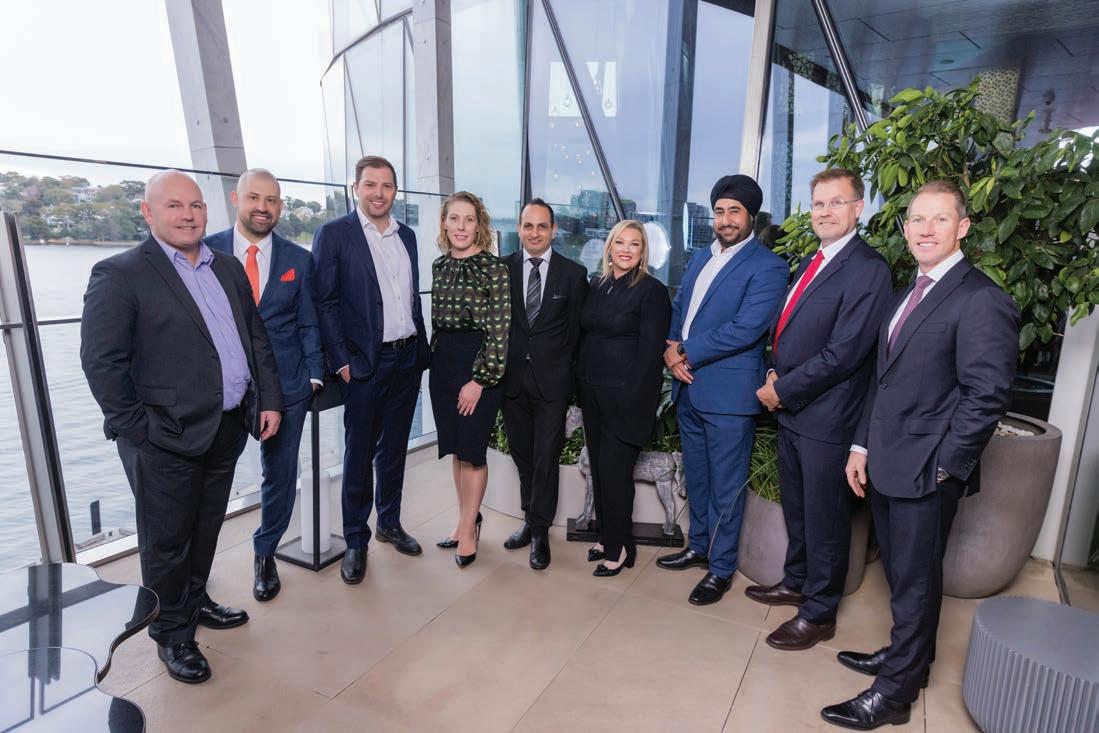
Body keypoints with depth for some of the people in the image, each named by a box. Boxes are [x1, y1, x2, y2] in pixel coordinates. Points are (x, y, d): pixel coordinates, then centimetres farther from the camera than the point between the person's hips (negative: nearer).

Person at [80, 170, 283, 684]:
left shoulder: (228, 269, 10)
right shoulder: (119, 274, -9)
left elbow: (257, 339, 12)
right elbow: (101, 362, -12)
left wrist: (268, 400, 6)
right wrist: (136, 427, -13)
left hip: (227, 429, 6)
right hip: (166, 438, -5)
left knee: (206, 529, 21)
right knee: (166, 541, 10)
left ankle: (195, 602, 43)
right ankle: (172, 636, 29)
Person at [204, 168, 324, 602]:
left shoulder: (299, 260, 3)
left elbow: (308, 324, 6)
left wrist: (314, 375, -3)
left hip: (286, 385, 1)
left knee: (280, 474, 12)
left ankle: (264, 554, 34)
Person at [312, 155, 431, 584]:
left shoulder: (407, 236, 12)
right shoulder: (334, 234, -5)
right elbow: (324, 303, -8)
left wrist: (422, 351, 11)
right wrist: (341, 361, -13)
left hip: (408, 360, 5)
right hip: (365, 364, -5)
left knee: (394, 449, 16)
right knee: (359, 456, 5)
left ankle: (390, 524, 32)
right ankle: (356, 541, 20)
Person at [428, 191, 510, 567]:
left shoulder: (495, 267, -10)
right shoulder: (439, 266, 9)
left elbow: (499, 331, -13)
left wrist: (479, 381, -16)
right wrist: (435, 361, 13)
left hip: (480, 365, -6)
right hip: (442, 362, 6)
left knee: (472, 450, 3)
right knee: (455, 448, 13)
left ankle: (468, 529, 20)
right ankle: (467, 519, 30)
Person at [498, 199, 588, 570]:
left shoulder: (573, 273, -1)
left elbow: (576, 330, 1)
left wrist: (569, 374, -1)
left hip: (551, 381, -2)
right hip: (512, 379, 3)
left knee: (546, 458, 2)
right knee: (522, 455, 14)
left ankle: (539, 531, 18)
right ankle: (531, 520, 31)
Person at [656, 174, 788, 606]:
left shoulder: (767, 267, -10)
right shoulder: (700, 258, 14)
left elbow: (746, 329, -19)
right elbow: (679, 307, 17)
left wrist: (688, 354, -14)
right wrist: (670, 348, -2)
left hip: (728, 392, -7)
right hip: (688, 388, 7)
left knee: (725, 485, 6)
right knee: (696, 477, 20)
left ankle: (721, 569, 22)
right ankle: (699, 546, 38)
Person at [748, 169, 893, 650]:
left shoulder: (868, 270, -16)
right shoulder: (810, 263, 12)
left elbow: (842, 354, -22)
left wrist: (782, 389, -14)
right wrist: (776, 376, -1)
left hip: (826, 418, -8)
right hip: (790, 410, 8)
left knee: (824, 518, 8)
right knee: (796, 508, 22)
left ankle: (818, 614, 26)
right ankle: (796, 583, 42)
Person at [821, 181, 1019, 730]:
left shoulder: (982, 301, -14)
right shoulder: (910, 294, 13)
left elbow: (987, 396, -18)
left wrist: (942, 468, -15)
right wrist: (861, 446, 9)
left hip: (925, 472, -7)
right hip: (885, 465, 8)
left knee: (914, 581, 7)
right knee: (899, 573, 21)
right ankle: (909, 654, 41)